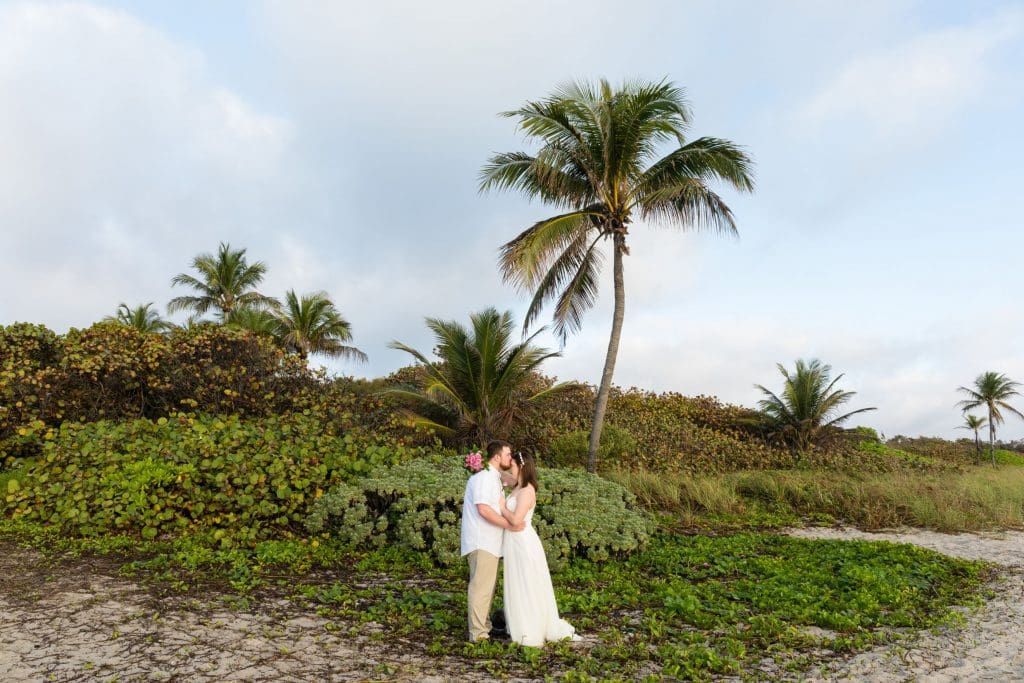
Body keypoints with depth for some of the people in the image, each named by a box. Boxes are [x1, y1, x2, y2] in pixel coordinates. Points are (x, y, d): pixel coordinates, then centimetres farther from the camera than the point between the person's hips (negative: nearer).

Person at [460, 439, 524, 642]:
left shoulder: (494, 478, 16)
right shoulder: (483, 477, -15)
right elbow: (484, 509, -24)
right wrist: (509, 525, -19)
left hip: (489, 541, 10)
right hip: (481, 541, -10)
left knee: (488, 585, 16)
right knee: (481, 586, -7)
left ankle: (485, 626, 26)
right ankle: (477, 633, -2)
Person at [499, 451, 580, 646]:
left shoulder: (526, 491, -18)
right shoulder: (518, 489, 10)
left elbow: (515, 519, -24)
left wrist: (501, 506, -11)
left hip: (524, 544, -9)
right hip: (516, 543, 9)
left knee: (526, 587, 1)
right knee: (519, 587, 16)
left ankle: (530, 635, 12)